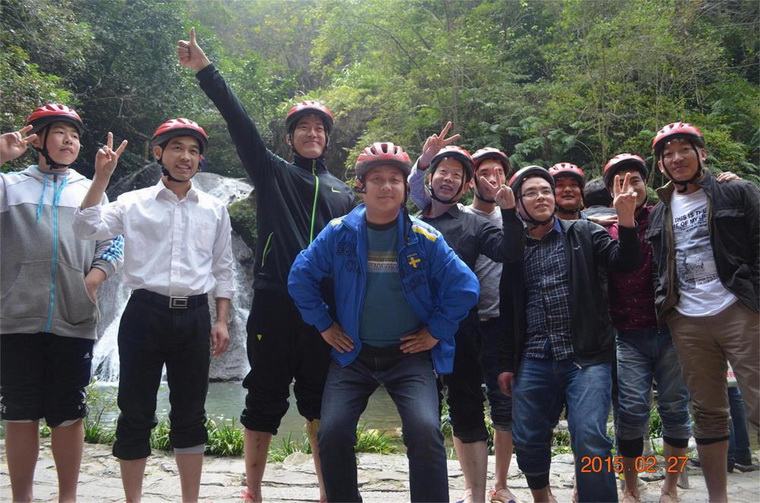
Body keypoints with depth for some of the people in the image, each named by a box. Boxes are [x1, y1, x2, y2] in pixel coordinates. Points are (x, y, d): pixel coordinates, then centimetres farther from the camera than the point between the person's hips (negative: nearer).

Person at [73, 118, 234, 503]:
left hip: (194, 316, 2)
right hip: (145, 312, -1)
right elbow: (87, 229, -10)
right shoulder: (133, 203, 4)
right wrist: (101, 178, -15)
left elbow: (222, 269, 12)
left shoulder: (214, 210, 10)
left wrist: (221, 321, 6)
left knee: (190, 413, 10)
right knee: (136, 412, 5)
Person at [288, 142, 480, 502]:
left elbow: (464, 286, -4)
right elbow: (301, 277, 4)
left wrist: (435, 332, -4)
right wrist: (324, 325, 3)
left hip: (409, 355, -1)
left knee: (425, 432, -20)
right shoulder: (339, 233, -5)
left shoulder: (425, 238, -8)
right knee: (332, 433, -10)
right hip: (353, 354, 2)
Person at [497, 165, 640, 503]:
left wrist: (626, 220, -21)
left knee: (591, 442, -15)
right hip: (533, 361, 3)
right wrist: (506, 363, 11)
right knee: (527, 442, 7)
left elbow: (624, 263, -6)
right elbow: (507, 309, 13)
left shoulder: (583, 233, 8)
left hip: (586, 357, -2)